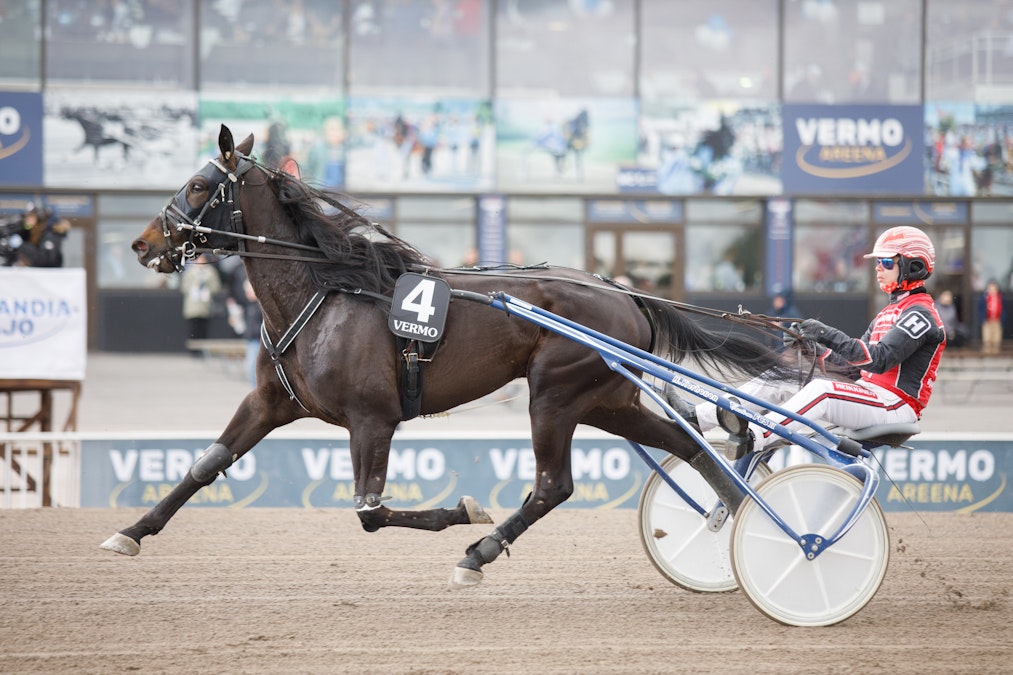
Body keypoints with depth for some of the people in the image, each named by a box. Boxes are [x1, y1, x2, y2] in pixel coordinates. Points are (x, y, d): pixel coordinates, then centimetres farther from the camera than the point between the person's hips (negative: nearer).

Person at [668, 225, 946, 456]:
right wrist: (813, 346, 3)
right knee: (780, 377, -1)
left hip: (896, 406, -9)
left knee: (823, 390, -36)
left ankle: (753, 438, -50)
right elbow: (851, 358, 20)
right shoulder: (890, 311, 23)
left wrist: (830, 336, -29)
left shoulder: (920, 313, -9)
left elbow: (879, 359, -23)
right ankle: (697, 417, -11)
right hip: (869, 394, 9)